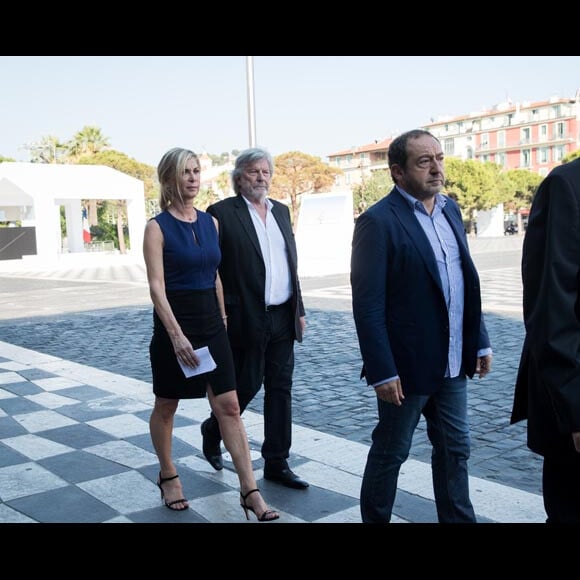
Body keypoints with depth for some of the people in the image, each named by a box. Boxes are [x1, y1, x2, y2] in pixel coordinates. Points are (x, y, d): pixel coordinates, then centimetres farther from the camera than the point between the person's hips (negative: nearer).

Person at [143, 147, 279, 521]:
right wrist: (177, 334, -23)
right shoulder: (157, 227, -8)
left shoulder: (211, 222, 7)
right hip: (174, 322, -4)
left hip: (211, 322, 4)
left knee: (230, 407, -1)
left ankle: (250, 490, 2)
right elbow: (157, 286, -15)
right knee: (167, 406, 12)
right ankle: (168, 476, 33)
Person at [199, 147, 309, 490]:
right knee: (246, 387, 5)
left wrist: (299, 309, 13)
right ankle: (213, 431, 34)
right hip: (248, 318, -6)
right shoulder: (222, 213, -6)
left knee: (281, 389, 8)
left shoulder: (281, 211, 13)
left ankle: (277, 462, 18)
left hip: (283, 317, 6)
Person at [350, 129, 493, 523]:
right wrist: (382, 371, -19)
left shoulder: (450, 210, 8)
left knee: (455, 449, 16)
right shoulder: (379, 221, -15)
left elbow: (466, 282, 13)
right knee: (390, 453, 10)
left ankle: (459, 518, 32)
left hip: (452, 363, 7)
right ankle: (375, 519, 29)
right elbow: (368, 305, -17)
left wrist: (480, 341, 10)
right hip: (407, 365, -7)